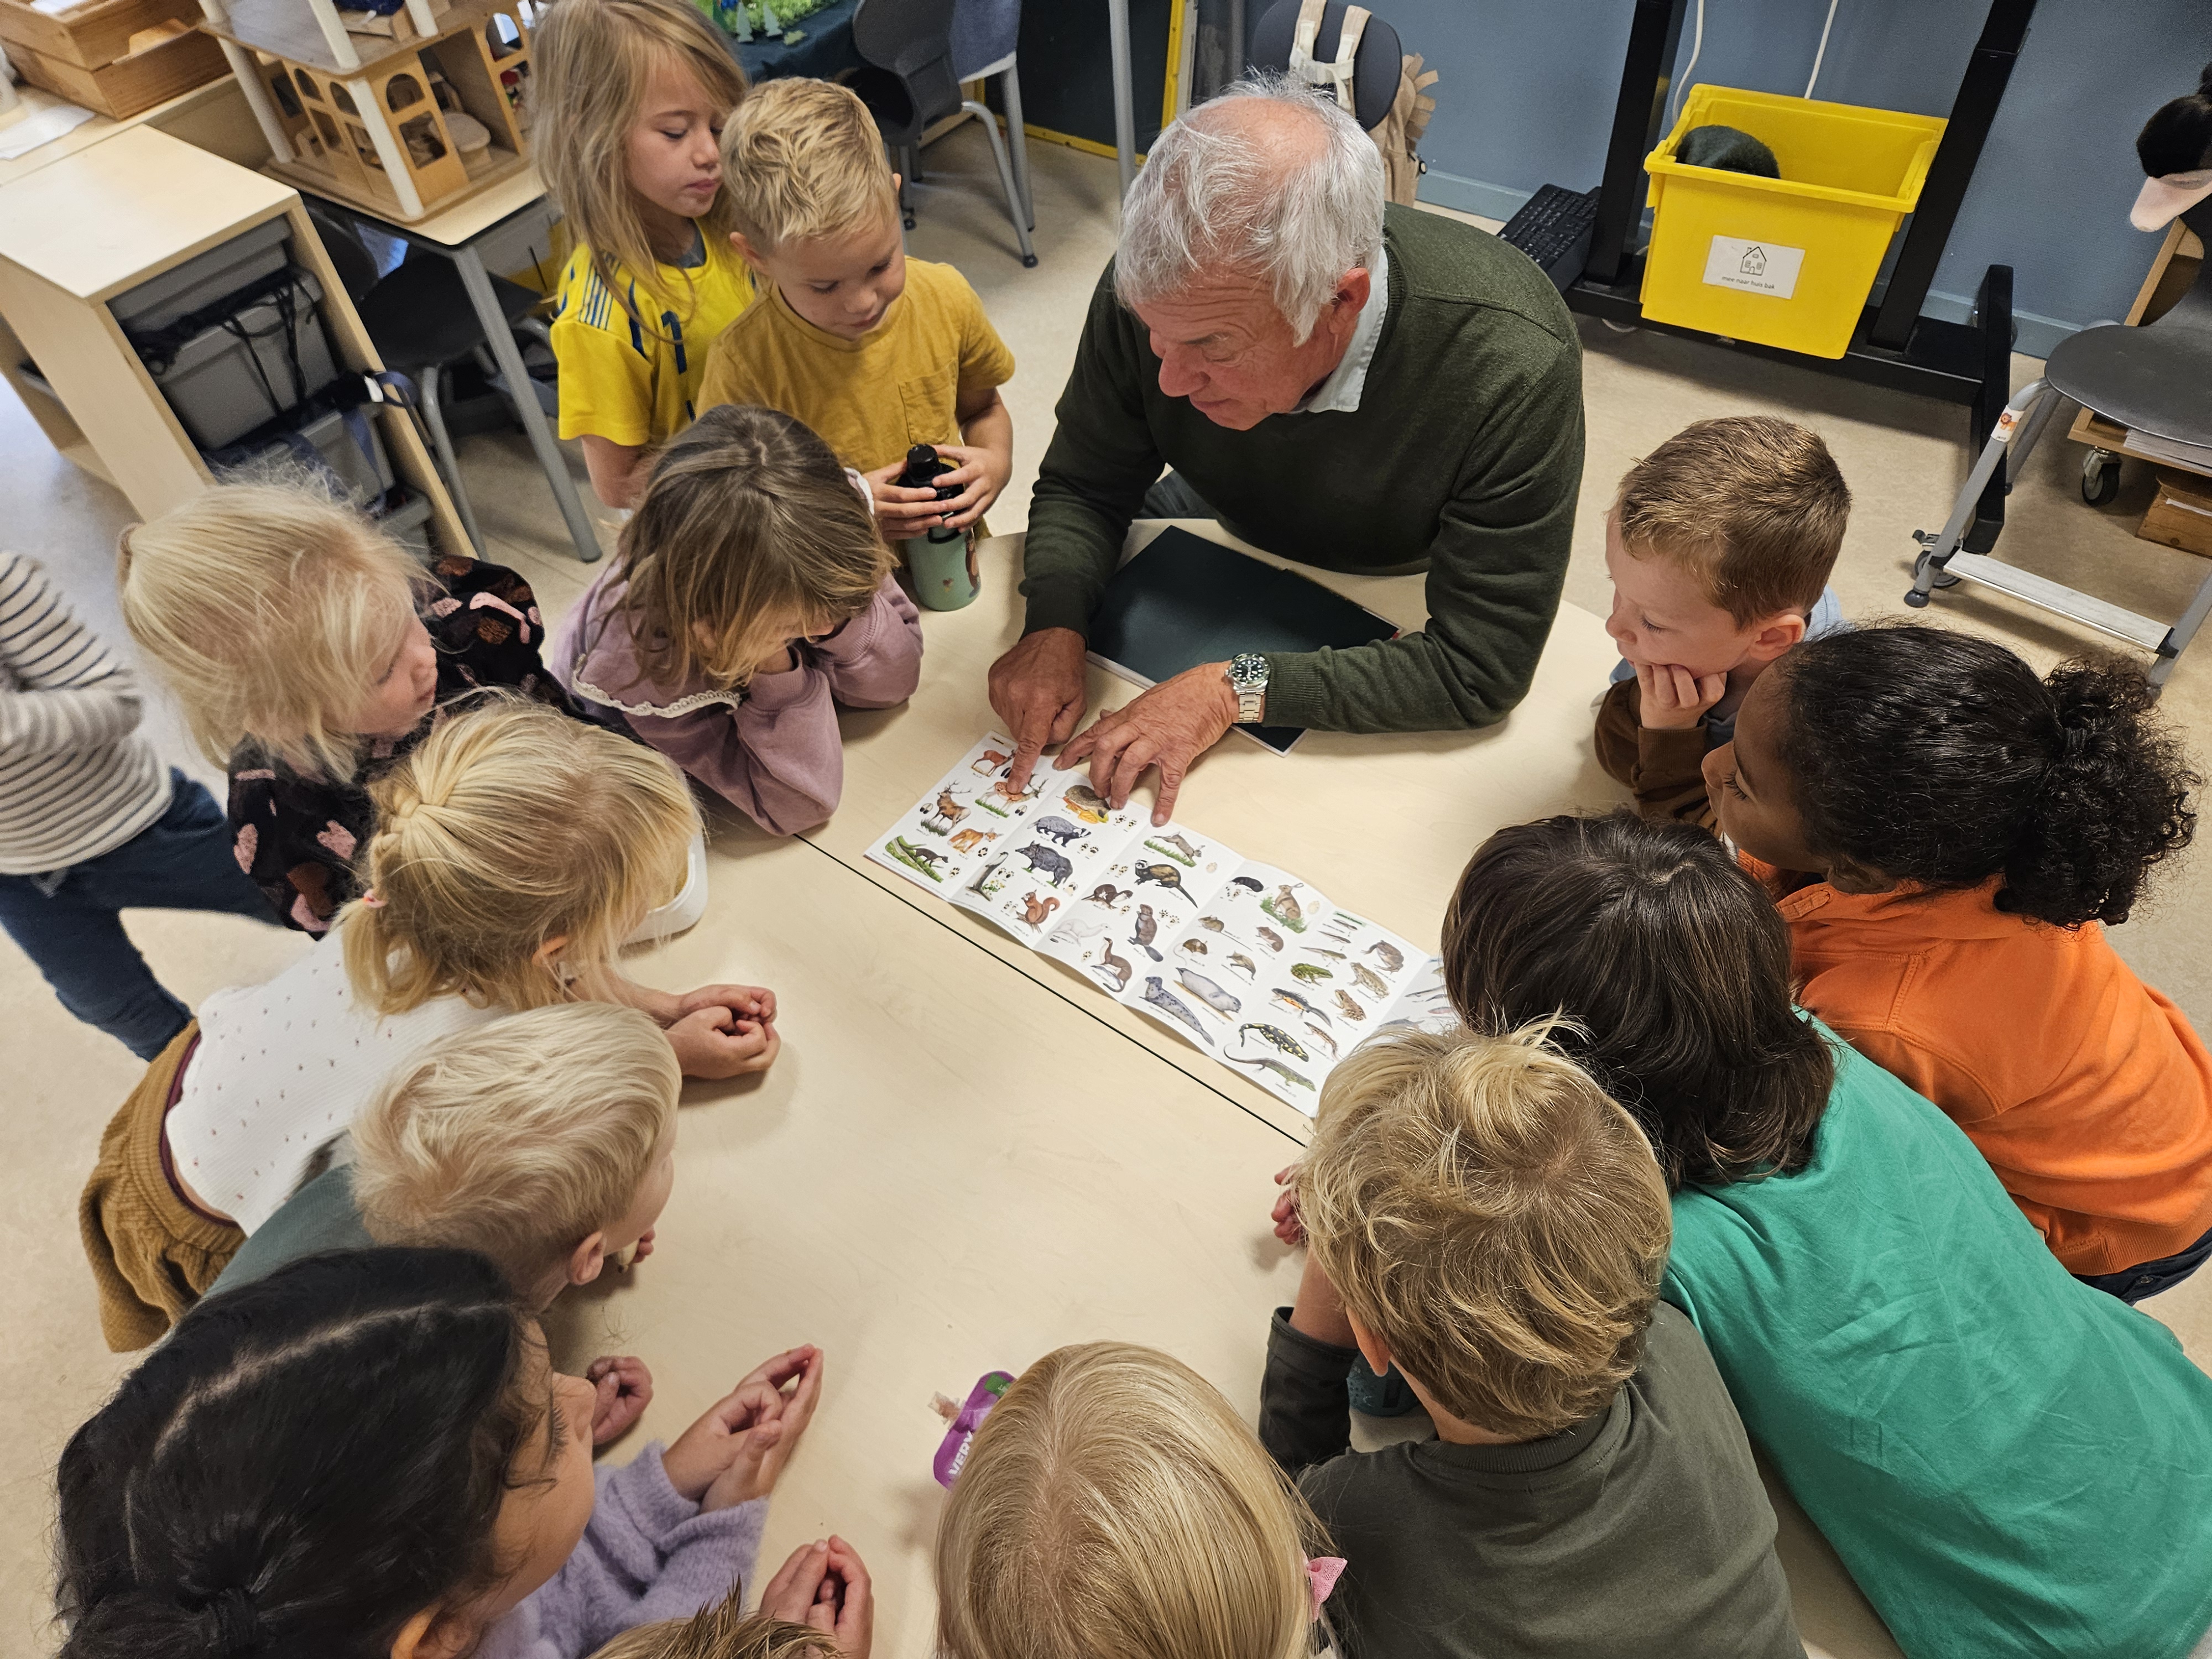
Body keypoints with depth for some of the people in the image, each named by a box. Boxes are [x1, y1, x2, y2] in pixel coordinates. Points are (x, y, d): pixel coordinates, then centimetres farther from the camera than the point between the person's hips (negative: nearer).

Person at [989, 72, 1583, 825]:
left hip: (1396, 583, -2)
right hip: (1233, 527, 3)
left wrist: (1236, 690, -42)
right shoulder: (1162, 287, -31)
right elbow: (1082, 487, -15)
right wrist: (1054, 627, -36)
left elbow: (1481, 670, -37)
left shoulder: (1514, 366, -42)